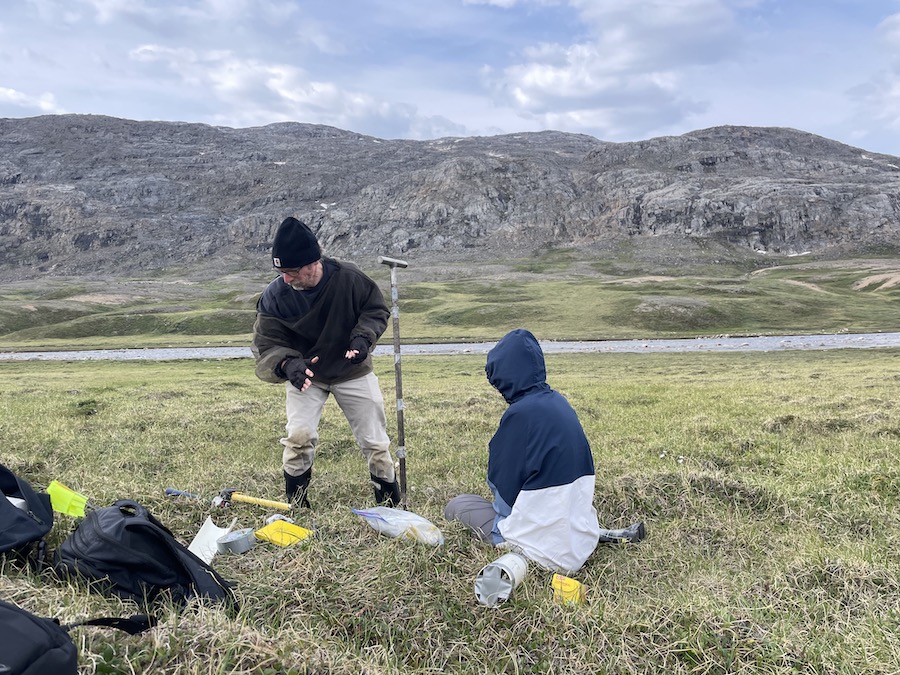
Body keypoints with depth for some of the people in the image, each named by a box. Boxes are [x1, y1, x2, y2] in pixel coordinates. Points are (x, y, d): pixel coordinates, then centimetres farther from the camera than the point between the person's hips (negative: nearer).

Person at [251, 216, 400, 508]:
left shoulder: (349, 278, -23)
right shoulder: (274, 296, -21)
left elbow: (377, 309, -6)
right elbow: (266, 344, -15)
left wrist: (363, 337, -25)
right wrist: (287, 364, -36)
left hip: (353, 371, 0)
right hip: (303, 374, 0)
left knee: (375, 441, 5)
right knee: (299, 436, -16)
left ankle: (391, 505, 25)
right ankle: (296, 507, 8)